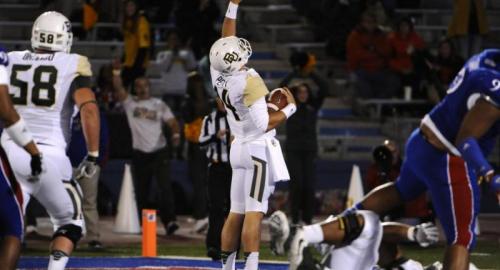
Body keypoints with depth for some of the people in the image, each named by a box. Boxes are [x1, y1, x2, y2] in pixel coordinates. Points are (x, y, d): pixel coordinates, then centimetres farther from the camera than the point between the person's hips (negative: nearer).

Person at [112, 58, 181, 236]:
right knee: (140, 191, 7)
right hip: (140, 153, 1)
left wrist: (175, 134, -20)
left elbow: (172, 121, -1)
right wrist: (116, 72, -21)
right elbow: (119, 89, -8)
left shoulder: (159, 105, 5)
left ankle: (169, 221, -20)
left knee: (165, 187, -14)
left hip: (159, 152, -1)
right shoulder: (130, 103, 5)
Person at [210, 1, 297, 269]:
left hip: (239, 147, 8)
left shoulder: (219, 75, 0)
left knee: (236, 212, 11)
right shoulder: (249, 81, -20)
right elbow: (262, 125, -20)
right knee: (254, 212, -12)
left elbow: (226, 41, 17)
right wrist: (289, 108, -8)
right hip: (259, 148, -7)